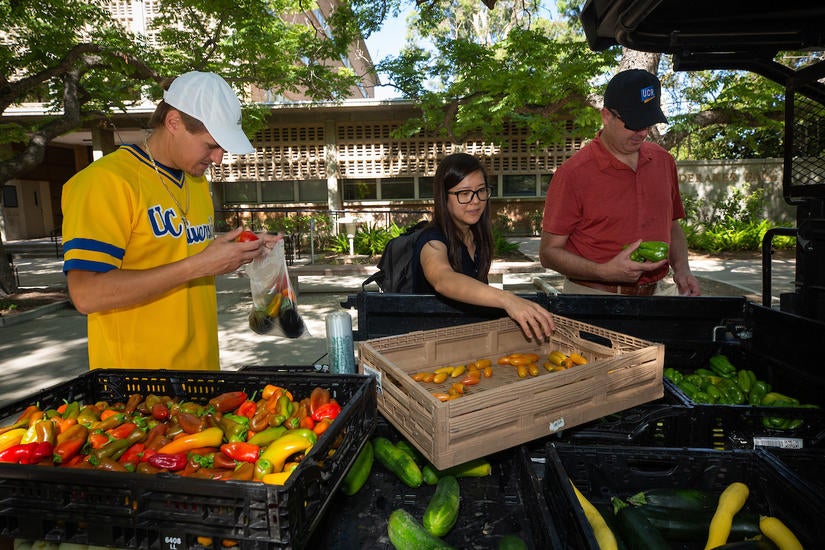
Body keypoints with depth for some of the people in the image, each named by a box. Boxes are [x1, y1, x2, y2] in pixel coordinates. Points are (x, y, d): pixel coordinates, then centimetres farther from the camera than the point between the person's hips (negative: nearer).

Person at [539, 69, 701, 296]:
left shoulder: (664, 161, 11)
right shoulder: (573, 173, -10)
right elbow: (549, 252, -9)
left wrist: (682, 269, 6)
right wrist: (605, 271, -22)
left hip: (656, 293, 7)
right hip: (594, 301, -6)